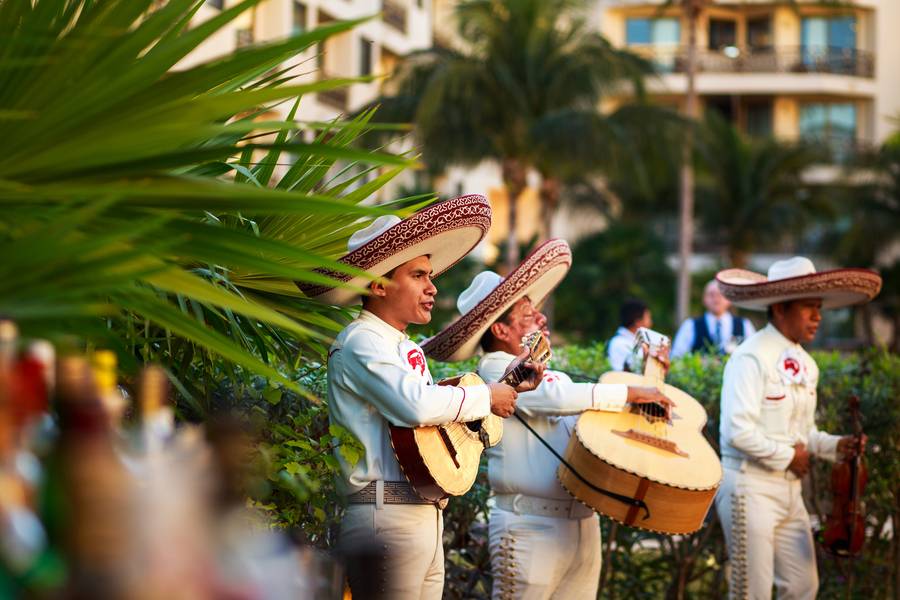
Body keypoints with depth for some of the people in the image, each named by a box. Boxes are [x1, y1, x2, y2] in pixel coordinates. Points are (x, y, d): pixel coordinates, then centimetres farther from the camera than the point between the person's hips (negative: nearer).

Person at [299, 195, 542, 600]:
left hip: (425, 516, 9)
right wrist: (486, 397, -12)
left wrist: (510, 387, 16)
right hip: (387, 516, -9)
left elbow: (438, 415, 24)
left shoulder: (407, 349, 19)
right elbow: (416, 405, -26)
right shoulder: (361, 342, -11)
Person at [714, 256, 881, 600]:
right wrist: (787, 457, -14)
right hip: (751, 488, -8)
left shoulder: (806, 365, 10)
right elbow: (738, 431, -25)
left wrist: (835, 446, 0)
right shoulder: (751, 357, -17)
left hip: (789, 490, 8)